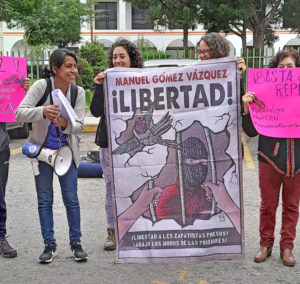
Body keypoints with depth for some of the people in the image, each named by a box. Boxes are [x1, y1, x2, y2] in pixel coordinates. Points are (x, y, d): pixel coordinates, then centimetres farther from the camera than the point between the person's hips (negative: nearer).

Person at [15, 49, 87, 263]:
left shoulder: (78, 92, -7)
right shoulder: (41, 86, -15)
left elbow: (80, 125, -11)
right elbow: (20, 113, -23)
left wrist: (66, 125, -34)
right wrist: (42, 111, -42)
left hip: (67, 150, 1)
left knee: (71, 199, 4)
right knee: (45, 200, 6)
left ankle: (76, 243, 16)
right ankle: (49, 245, 17)